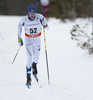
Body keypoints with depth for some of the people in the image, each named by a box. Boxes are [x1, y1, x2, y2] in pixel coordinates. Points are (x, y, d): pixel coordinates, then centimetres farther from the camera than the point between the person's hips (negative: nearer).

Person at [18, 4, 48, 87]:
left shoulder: (39, 17, -19)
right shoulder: (24, 19, -19)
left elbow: (46, 27, -14)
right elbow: (19, 26, 1)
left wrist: (45, 25, -38)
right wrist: (19, 38, 4)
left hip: (37, 39, 2)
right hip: (28, 39, -1)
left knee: (36, 58, 4)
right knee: (30, 59, -13)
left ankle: (34, 66, 42)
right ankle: (28, 78, -1)